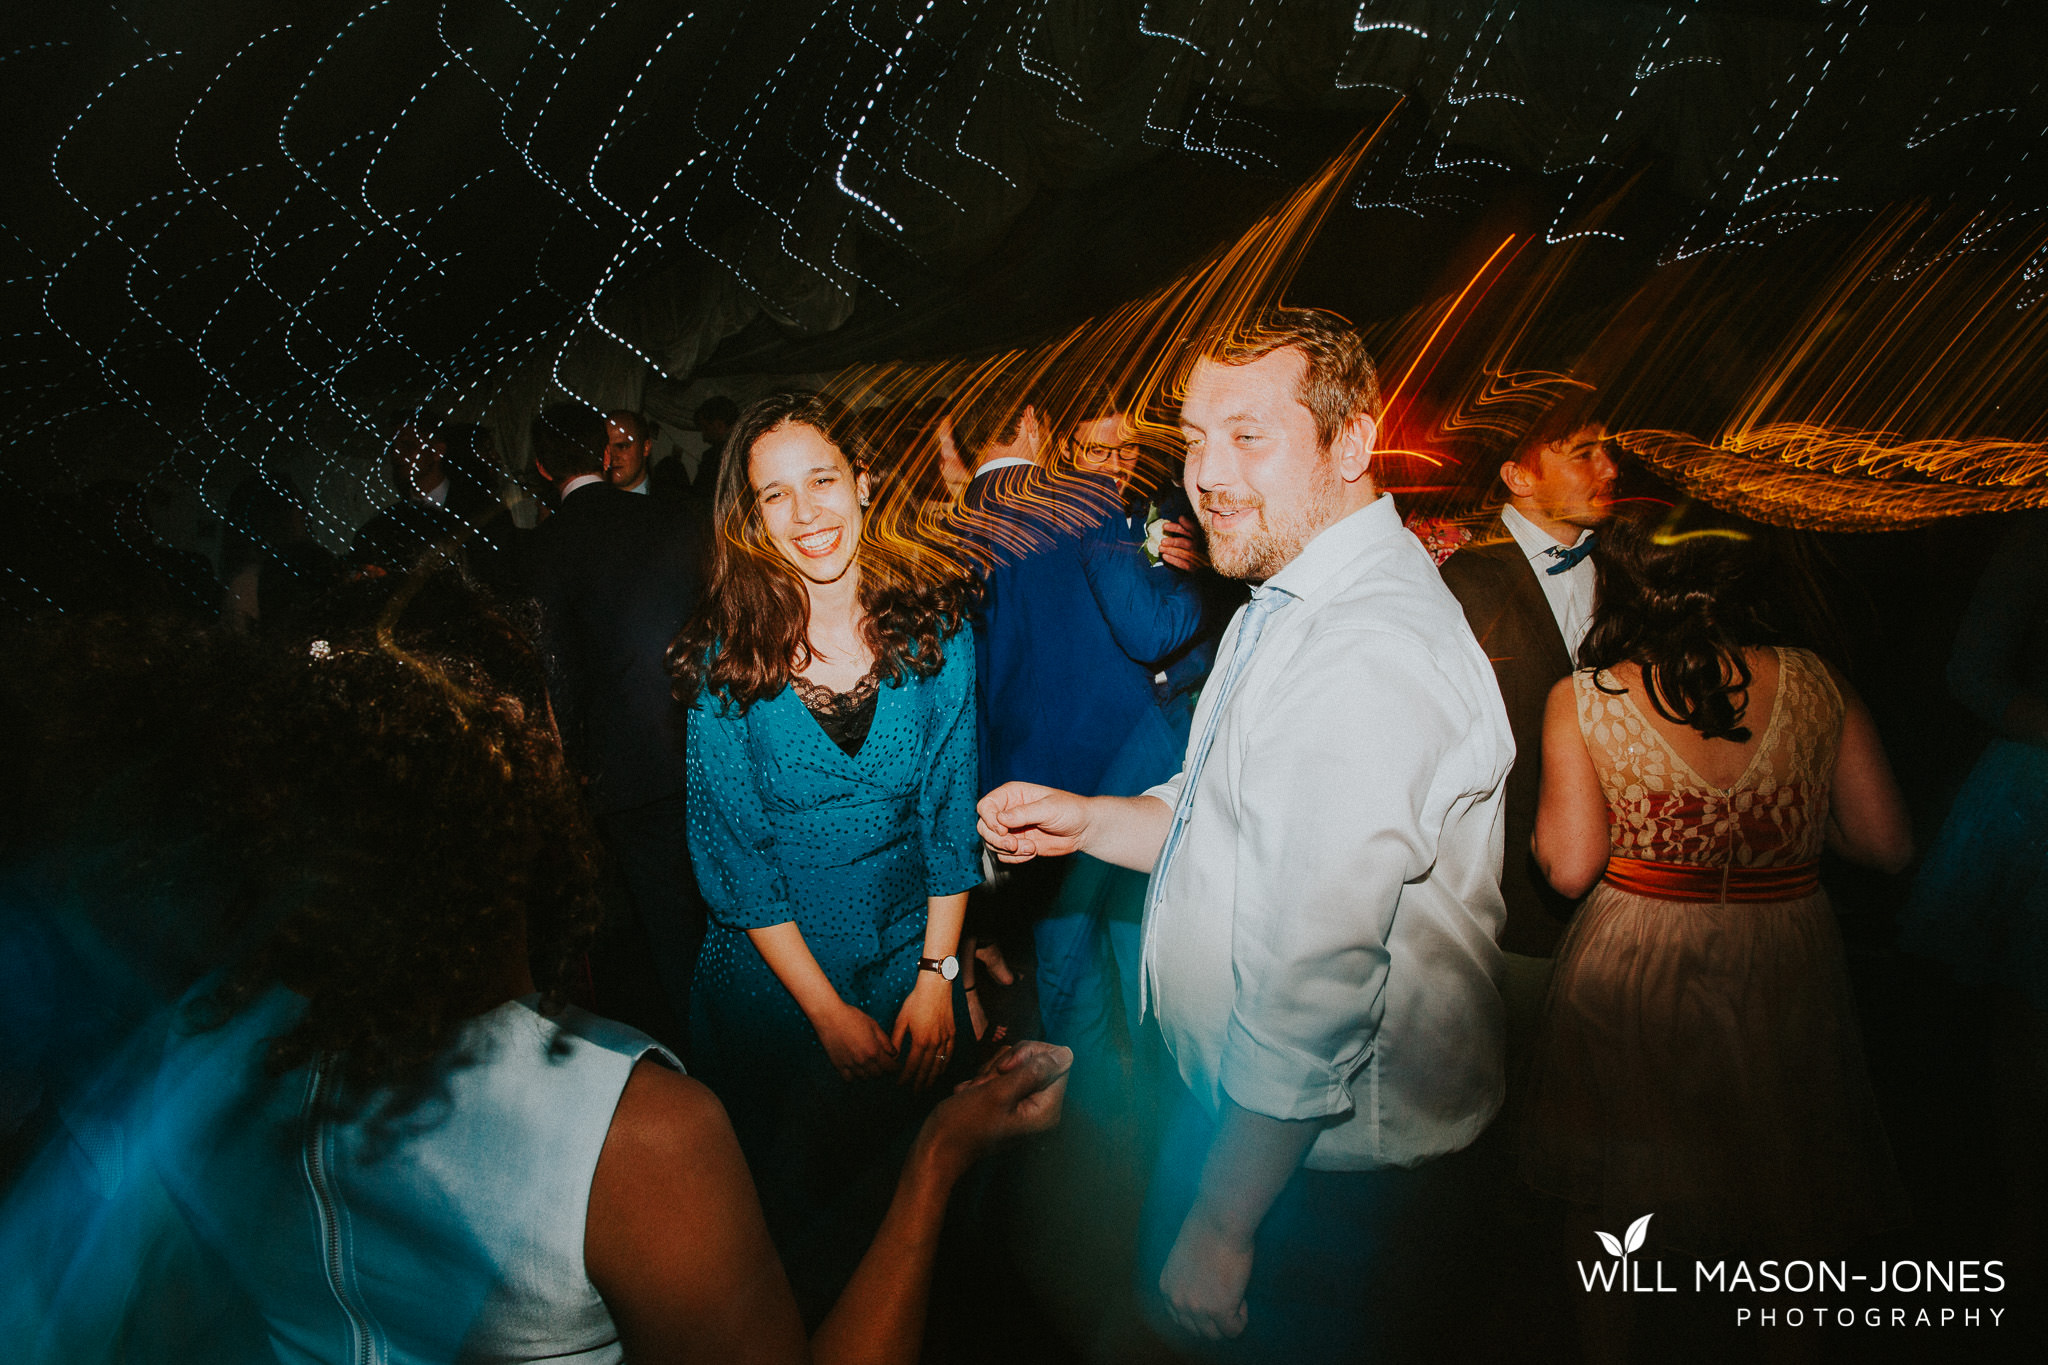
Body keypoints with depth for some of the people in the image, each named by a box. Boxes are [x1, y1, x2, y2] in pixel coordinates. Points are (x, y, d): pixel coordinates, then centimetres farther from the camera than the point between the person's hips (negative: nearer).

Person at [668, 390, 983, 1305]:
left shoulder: (933, 628, -9)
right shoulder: (724, 657, -14)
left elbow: (951, 809, -7)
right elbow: (733, 851, -12)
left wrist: (936, 975, -11)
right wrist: (828, 1011, -14)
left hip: (912, 963, 2)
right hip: (773, 974, -1)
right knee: (791, 1198, 19)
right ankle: (817, 1300, 50)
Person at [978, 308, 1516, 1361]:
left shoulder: (1370, 657, -30)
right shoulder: (1286, 603, 6)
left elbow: (1314, 988, -30)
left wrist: (1223, 1225, -21)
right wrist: (1088, 820, -3)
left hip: (1320, 1153, -9)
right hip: (1239, 1089, 9)